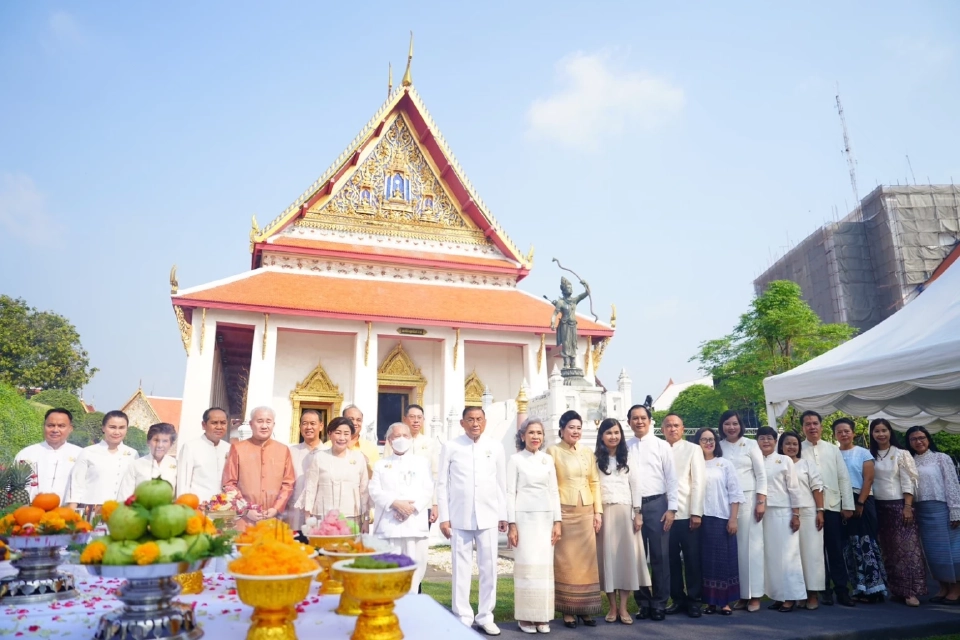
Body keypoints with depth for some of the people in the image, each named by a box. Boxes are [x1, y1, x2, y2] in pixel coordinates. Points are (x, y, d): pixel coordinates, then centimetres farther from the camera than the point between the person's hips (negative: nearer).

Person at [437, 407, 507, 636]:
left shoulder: (495, 447, 5)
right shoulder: (450, 447, -1)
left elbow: (501, 483, 8)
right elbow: (442, 483, 1)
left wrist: (503, 515, 7)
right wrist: (444, 517, -3)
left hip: (488, 517, 2)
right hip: (460, 517, -1)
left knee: (489, 568, 7)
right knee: (461, 568, 5)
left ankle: (485, 617, 20)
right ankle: (463, 617, 18)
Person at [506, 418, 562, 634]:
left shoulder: (548, 460, 8)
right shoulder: (515, 460, -2)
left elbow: (554, 491, 10)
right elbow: (510, 492, -4)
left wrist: (557, 521, 4)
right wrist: (511, 524, -9)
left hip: (545, 518, 4)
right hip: (524, 517, -3)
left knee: (545, 566, 4)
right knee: (527, 566, -4)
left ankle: (542, 616, 14)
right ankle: (525, 617, 7)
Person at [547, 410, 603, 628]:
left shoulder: (587, 452, 10)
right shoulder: (553, 451, -3)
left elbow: (594, 483, 11)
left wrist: (598, 511, 5)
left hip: (586, 511, 4)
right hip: (564, 511, -4)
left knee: (587, 559, 8)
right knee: (565, 560, 2)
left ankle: (586, 608, 19)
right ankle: (567, 610, 11)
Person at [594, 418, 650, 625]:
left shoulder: (628, 458, 8)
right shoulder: (595, 459, 3)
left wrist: (638, 514, -1)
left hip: (625, 511, 1)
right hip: (603, 512, -1)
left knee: (626, 555, 0)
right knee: (607, 556, 2)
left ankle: (623, 608, 8)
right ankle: (612, 607, 12)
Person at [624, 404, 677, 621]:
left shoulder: (662, 446, 2)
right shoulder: (624, 447, 5)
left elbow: (671, 478, 0)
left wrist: (671, 508, -6)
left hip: (656, 504, -2)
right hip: (632, 506, 2)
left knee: (660, 556, 4)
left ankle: (659, 603, 17)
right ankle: (643, 602, 21)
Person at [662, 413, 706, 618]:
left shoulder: (693, 449, 3)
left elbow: (698, 482, -2)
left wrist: (696, 512, -8)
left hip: (687, 513, -2)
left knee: (692, 558, 4)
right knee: (671, 558, 7)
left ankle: (694, 599, 16)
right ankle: (678, 598, 19)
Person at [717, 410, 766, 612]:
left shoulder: (751, 444, 2)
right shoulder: (718, 446, 6)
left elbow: (761, 475, 0)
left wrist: (761, 502, -7)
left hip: (748, 499, -2)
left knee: (751, 545, 1)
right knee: (731, 548, 3)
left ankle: (754, 595, 8)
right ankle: (739, 594, 10)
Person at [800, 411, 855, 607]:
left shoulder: (833, 449, 9)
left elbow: (844, 478, 7)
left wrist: (847, 506, 0)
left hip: (832, 506, 1)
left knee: (836, 550, 4)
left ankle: (842, 590, 13)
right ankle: (823, 590, 16)